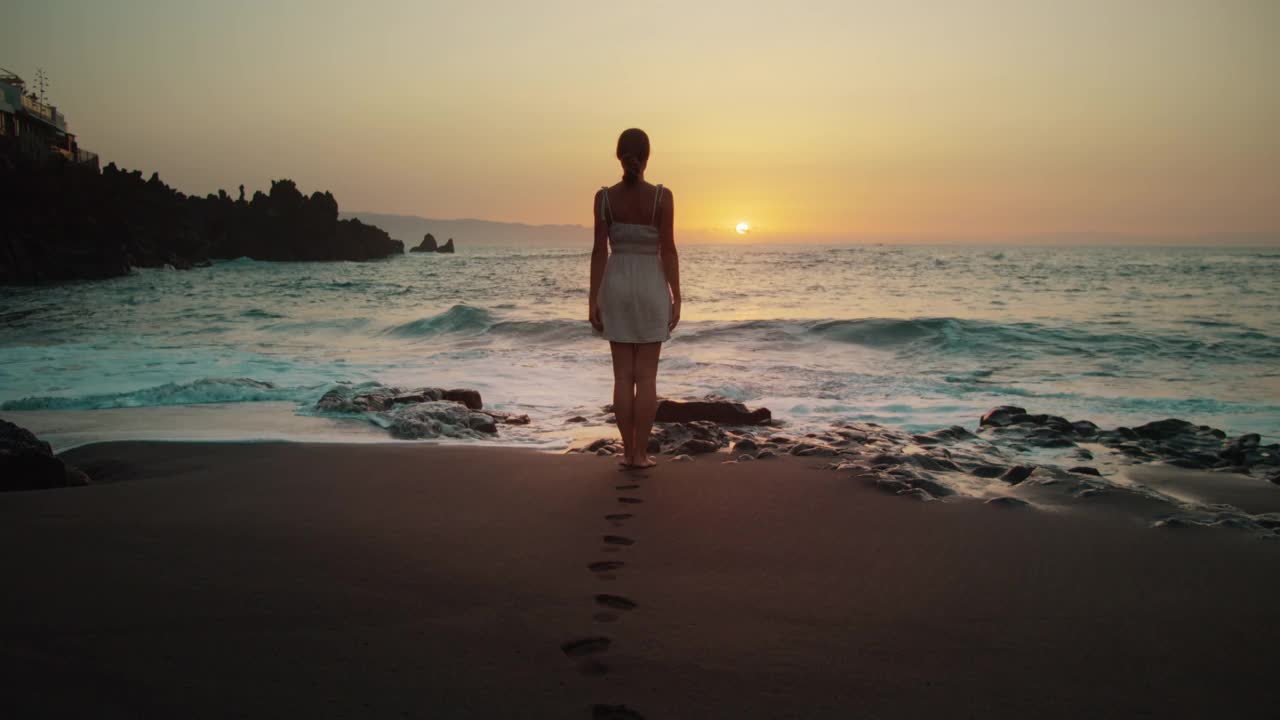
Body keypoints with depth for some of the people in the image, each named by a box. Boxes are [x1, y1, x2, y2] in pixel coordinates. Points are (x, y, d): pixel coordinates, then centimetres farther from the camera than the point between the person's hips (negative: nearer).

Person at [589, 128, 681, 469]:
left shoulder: (603, 197, -4)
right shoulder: (662, 196, -9)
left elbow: (599, 252, -4)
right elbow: (668, 250, -8)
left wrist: (593, 301, 0)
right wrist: (676, 299, -1)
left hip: (616, 288, 2)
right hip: (651, 288, -2)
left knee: (623, 374, 8)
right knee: (646, 376, 4)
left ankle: (628, 451, 10)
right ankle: (640, 453, 5)